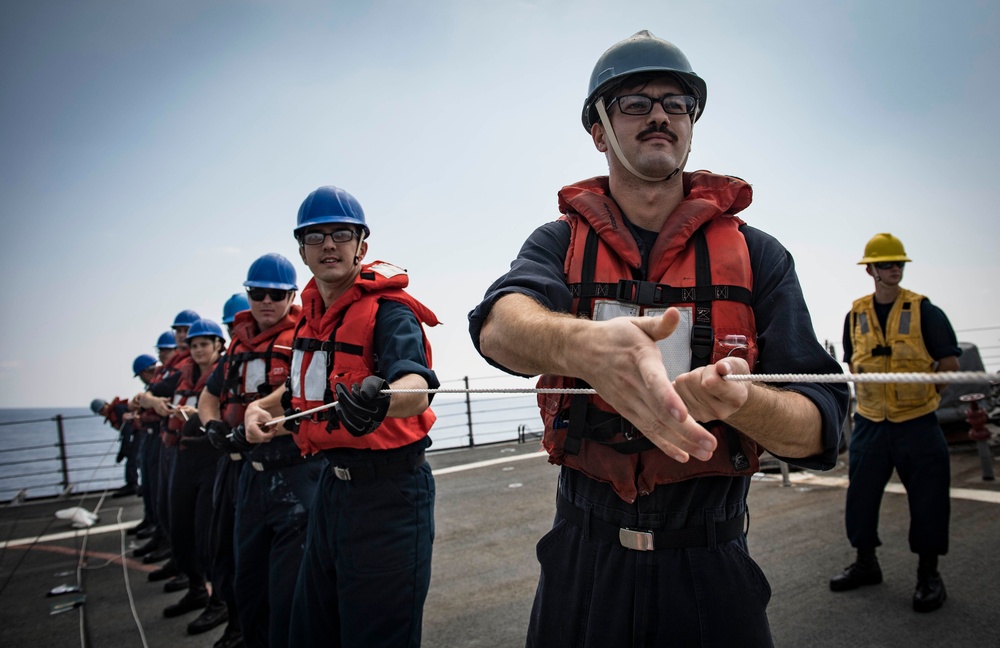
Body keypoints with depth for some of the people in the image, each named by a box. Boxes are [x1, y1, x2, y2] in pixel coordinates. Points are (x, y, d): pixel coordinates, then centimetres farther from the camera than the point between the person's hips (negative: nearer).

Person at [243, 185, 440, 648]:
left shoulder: (388, 307, -15)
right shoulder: (311, 314, 8)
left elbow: (416, 389, -34)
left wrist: (379, 399, -54)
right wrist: (260, 407, 9)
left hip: (388, 491, -8)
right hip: (333, 485, 8)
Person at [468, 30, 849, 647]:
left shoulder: (755, 254, -3)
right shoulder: (562, 242, -2)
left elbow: (821, 427, -8)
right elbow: (499, 322, -24)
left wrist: (739, 400, -31)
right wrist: (586, 345, -47)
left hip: (711, 565, 1)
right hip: (584, 556, 0)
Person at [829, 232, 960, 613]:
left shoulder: (923, 310, -5)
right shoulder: (855, 315, 5)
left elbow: (950, 361, -1)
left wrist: (923, 392, -5)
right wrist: (871, 391, 5)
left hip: (917, 423, -3)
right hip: (870, 422, 3)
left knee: (927, 498, 2)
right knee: (861, 494, 8)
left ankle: (929, 575, 19)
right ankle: (866, 563, 25)